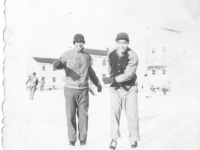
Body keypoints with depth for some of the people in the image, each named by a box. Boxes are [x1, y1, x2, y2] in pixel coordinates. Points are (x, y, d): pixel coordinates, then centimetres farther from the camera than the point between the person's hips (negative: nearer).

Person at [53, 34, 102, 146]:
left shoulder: (87, 56, 7)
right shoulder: (67, 55, -4)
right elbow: (59, 65, -16)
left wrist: (98, 83, 26)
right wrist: (57, 64, -41)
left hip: (83, 90, 2)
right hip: (70, 89, -2)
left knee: (83, 115, 4)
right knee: (71, 115, 4)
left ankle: (83, 138, 20)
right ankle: (72, 139, 20)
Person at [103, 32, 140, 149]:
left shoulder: (133, 56, -21)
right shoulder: (111, 53, -8)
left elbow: (128, 75, -27)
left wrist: (111, 80, -24)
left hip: (130, 88, -2)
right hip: (115, 88, 3)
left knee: (132, 114, -1)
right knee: (114, 113, -4)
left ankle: (134, 139, 19)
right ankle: (114, 138, 10)